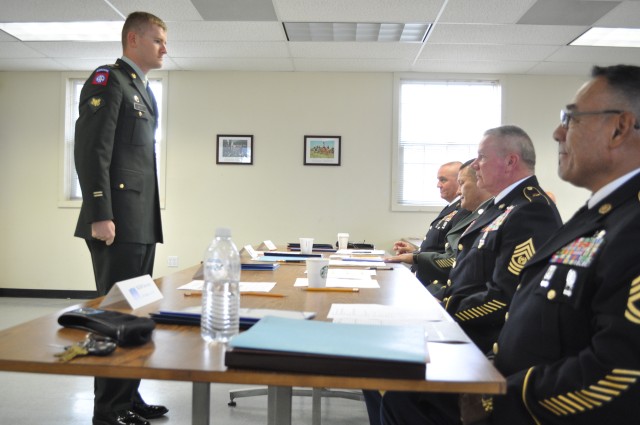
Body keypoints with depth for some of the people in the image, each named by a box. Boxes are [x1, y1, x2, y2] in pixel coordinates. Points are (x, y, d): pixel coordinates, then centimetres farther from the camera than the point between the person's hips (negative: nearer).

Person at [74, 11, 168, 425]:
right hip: (118, 223, -9)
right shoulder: (108, 80, -5)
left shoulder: (143, 91, 21)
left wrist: (149, 217, 18)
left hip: (142, 222, 9)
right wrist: (100, 215, -21)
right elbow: (91, 150, -15)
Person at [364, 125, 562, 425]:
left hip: (488, 348, -9)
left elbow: (506, 298, -23)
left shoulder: (531, 213, -16)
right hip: (462, 332, 9)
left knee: (400, 390, -21)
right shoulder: (503, 207, 15)